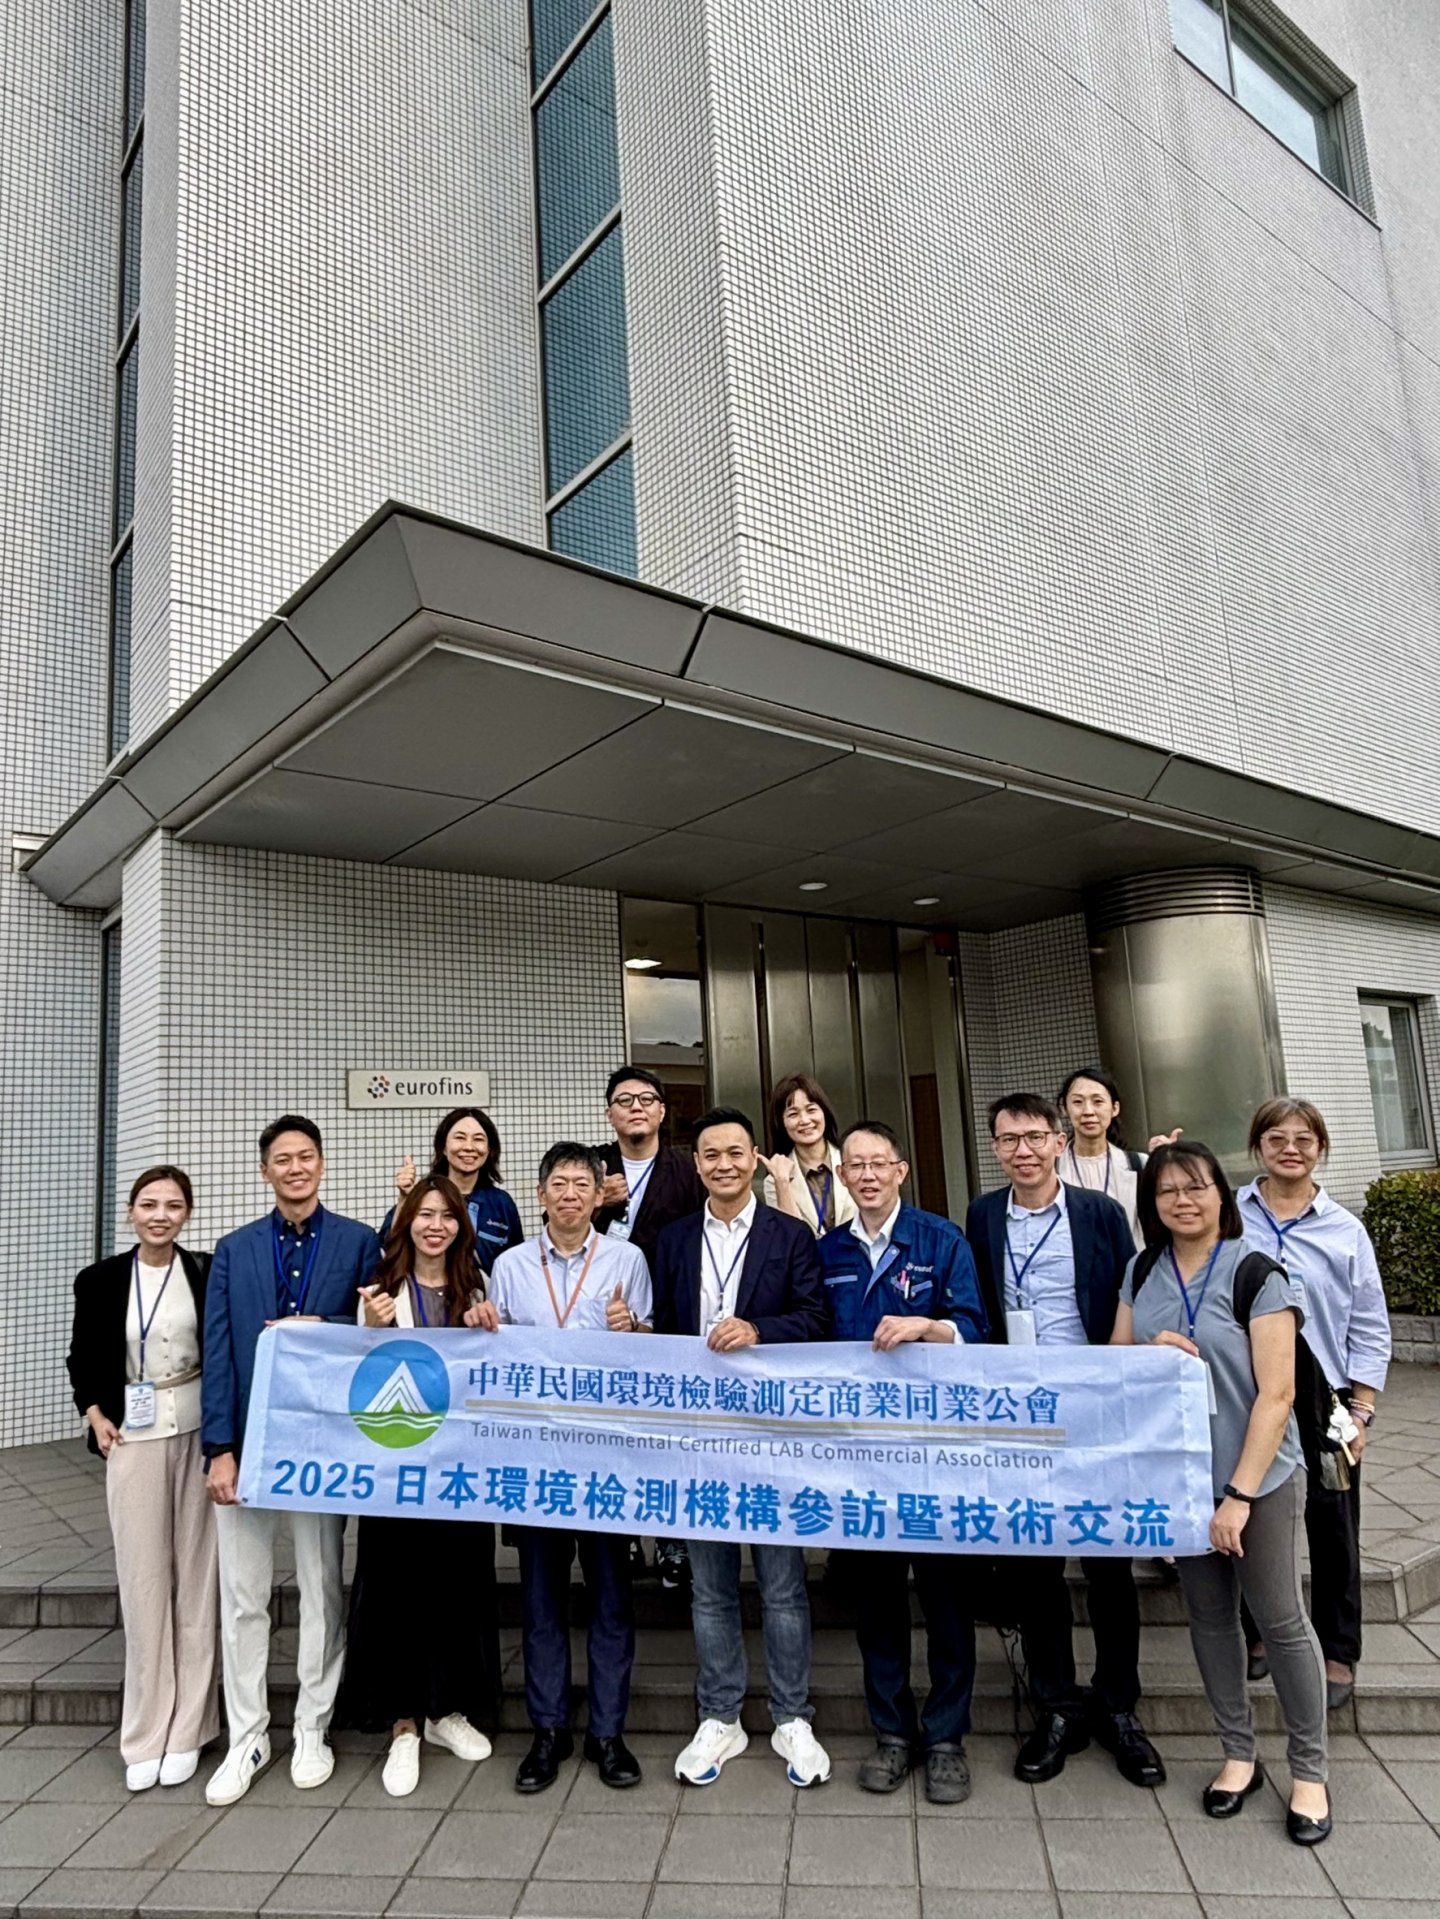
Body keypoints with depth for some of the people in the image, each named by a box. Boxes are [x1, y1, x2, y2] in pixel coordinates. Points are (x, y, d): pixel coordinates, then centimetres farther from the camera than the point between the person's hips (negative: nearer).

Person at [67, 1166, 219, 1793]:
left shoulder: (208, 1273, -2)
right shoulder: (100, 1281, 1)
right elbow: (83, 1360, 13)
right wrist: (95, 1416, -1)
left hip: (200, 1433, 0)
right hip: (133, 1439, 1)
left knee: (195, 1576, 4)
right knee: (143, 1580, 3)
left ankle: (185, 1730, 18)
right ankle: (145, 1736, 18)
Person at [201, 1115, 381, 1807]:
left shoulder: (358, 1242, 0)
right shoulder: (233, 1250, 6)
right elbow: (218, 1353, 1)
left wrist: (319, 1331, -18)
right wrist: (219, 1448, -6)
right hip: (246, 1440, 2)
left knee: (321, 1592, 10)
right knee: (242, 1597, 10)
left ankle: (312, 1733, 27)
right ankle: (246, 1738, 26)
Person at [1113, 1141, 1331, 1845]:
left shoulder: (1257, 1274, -14)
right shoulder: (1143, 1272, 1)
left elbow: (1275, 1395, -15)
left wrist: (1239, 1496, -16)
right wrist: (1153, 1349, -14)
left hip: (1259, 1477, -4)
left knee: (1280, 1620, 6)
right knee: (1209, 1615, 14)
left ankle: (1309, 1771, 27)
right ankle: (1238, 1754, 32)